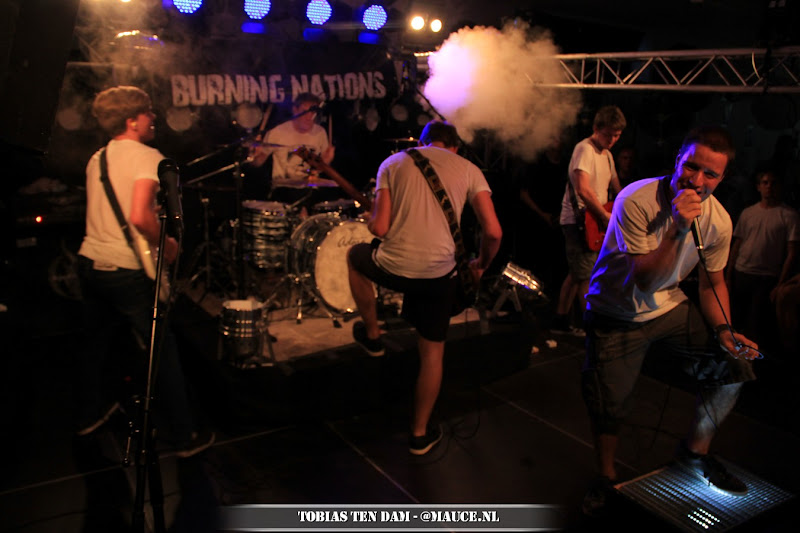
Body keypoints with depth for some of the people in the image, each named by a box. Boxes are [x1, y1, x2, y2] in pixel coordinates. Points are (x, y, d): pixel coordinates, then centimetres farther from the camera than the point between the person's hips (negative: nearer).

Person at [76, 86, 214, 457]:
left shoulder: (97, 158, 12)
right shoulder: (148, 157, -14)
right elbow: (139, 217, -28)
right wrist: (166, 245, -12)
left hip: (88, 262, 8)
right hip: (125, 271, -8)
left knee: (95, 341, 25)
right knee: (163, 350, 3)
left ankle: (89, 414, 43)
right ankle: (185, 437, 12)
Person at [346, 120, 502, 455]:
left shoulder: (393, 163, 7)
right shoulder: (468, 170, 7)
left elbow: (379, 228, -2)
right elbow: (493, 232, -4)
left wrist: (370, 216, 21)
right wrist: (481, 264, 15)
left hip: (392, 267, 0)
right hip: (439, 273, 1)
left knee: (355, 255, 34)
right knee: (432, 351, 20)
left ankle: (372, 335, 39)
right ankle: (420, 434, 31)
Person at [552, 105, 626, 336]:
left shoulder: (607, 154, 17)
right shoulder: (584, 149, -13)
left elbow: (616, 188, 24)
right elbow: (583, 190, -26)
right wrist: (607, 217, -21)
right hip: (579, 221, -10)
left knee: (576, 273, 13)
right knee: (587, 276, -8)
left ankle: (561, 320, 22)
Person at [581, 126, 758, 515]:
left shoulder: (719, 220, -10)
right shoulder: (636, 201, -26)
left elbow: (712, 282, 5)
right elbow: (645, 282, -27)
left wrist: (723, 331, -11)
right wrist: (678, 228, -38)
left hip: (670, 307, 5)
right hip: (618, 315, -4)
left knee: (732, 366, -6)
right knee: (608, 408, -4)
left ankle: (695, 452, 20)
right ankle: (606, 477, 27)